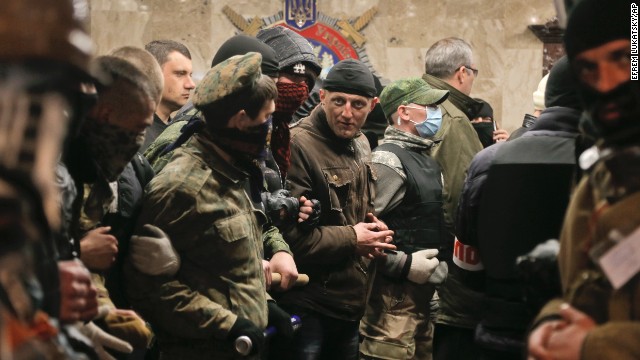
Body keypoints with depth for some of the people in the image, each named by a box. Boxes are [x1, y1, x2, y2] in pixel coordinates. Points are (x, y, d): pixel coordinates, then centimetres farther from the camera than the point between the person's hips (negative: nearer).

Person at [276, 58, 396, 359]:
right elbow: (287, 235, -25)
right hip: (307, 311, -8)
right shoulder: (298, 145, -18)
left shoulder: (360, 145, 11)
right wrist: (351, 239, -15)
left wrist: (373, 228, 4)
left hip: (352, 305, 8)